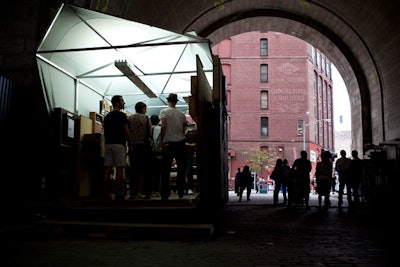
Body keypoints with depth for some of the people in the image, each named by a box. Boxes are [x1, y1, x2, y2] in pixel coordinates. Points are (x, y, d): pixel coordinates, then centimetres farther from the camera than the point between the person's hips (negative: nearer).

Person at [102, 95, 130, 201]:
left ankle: (106, 194, 2)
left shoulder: (107, 116, 18)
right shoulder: (121, 115, -5)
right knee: (119, 170, -5)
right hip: (119, 144, -7)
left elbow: (105, 131, 19)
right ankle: (118, 194, -6)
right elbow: (126, 132, -8)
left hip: (108, 144, 7)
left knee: (107, 170, 3)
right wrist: (129, 142, 6)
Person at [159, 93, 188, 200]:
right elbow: (184, 130, 9)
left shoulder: (164, 111, -2)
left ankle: (165, 194, 2)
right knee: (181, 168, 10)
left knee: (165, 169, 2)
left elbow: (163, 126, -12)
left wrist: (162, 141, -9)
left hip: (168, 143, -3)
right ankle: (180, 192, 13)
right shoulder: (182, 114, 10)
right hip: (181, 143, 3)